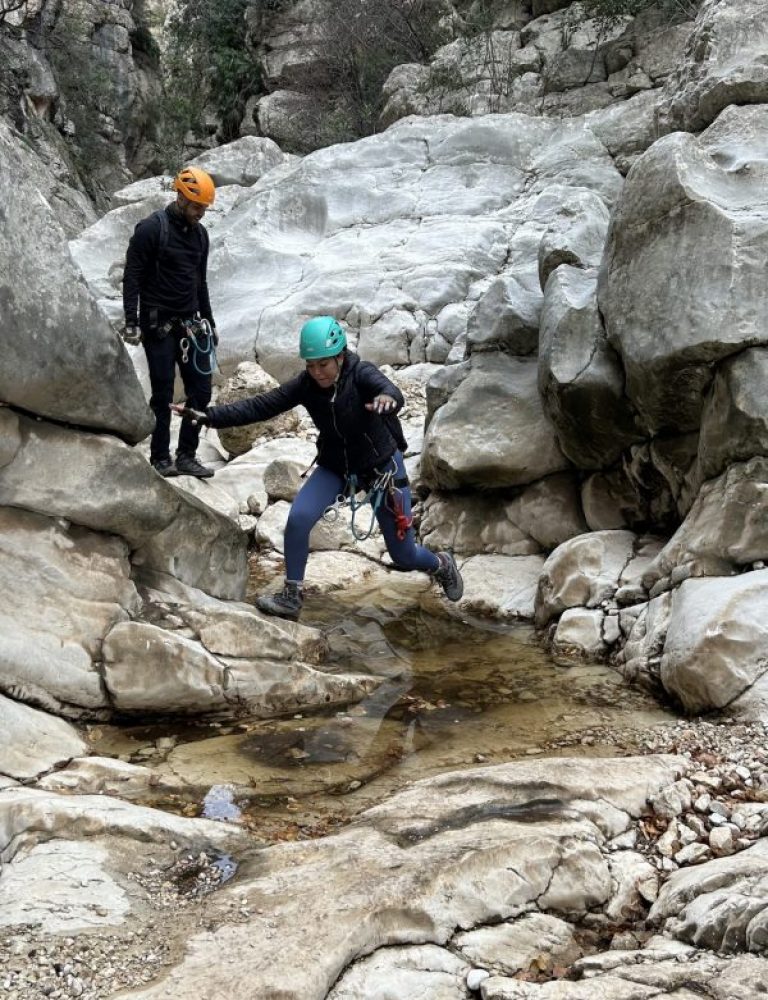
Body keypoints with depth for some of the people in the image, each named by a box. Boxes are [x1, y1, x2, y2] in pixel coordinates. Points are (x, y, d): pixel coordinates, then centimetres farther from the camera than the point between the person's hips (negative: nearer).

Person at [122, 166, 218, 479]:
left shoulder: (199, 233, 10)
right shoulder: (151, 228, -10)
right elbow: (132, 277, -10)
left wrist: (209, 323, 21)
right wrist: (131, 322, -16)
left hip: (190, 324, 6)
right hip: (158, 325, -6)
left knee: (201, 391, 2)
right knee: (163, 394, -3)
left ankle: (186, 456, 11)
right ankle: (160, 459, 7)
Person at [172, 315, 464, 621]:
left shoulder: (361, 374, -27)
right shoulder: (305, 386, -16)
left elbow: (392, 392, -47)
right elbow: (259, 406, -19)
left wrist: (386, 399, -72)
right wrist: (208, 416, -30)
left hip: (383, 465, -3)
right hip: (336, 466, 3)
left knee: (404, 555, 5)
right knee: (298, 518, -22)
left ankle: (442, 565, 40)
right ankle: (291, 597, -7)